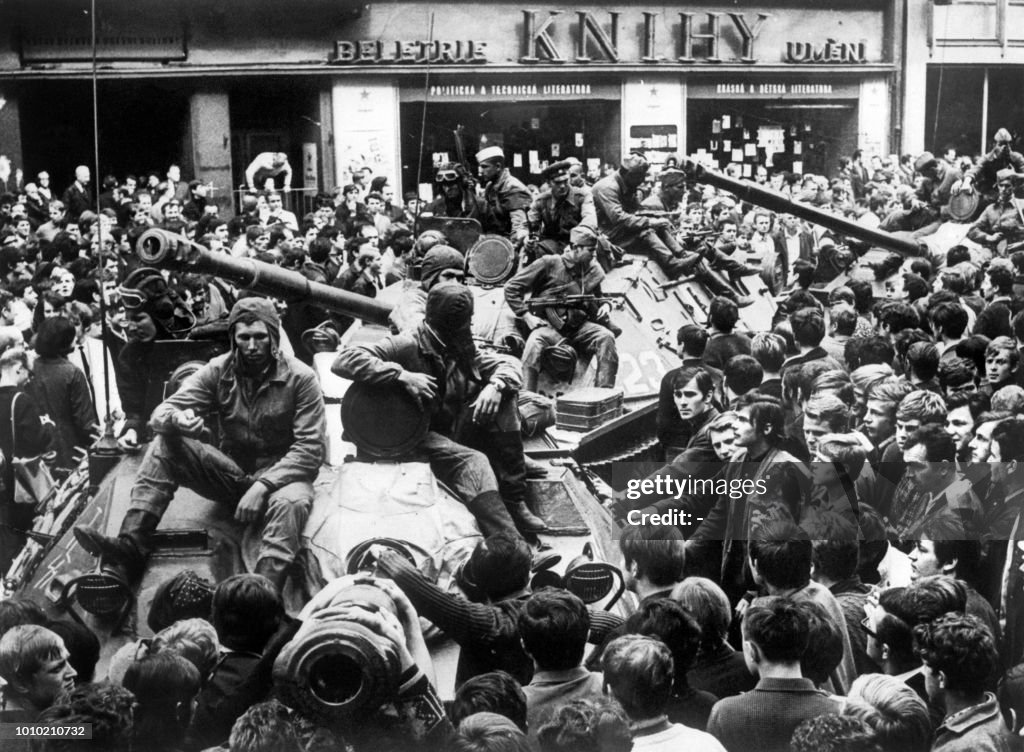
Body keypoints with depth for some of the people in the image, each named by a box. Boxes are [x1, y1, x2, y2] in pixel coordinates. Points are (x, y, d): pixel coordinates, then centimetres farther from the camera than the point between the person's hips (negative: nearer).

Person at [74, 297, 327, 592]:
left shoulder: (301, 378, -10)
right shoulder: (218, 371, 0)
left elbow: (310, 449, -15)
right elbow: (162, 413, -5)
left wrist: (264, 485, -28)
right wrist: (176, 419, -32)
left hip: (282, 474, -4)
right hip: (231, 472, 4)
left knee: (290, 502, -40)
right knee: (164, 445, -18)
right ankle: (130, 548, -29)